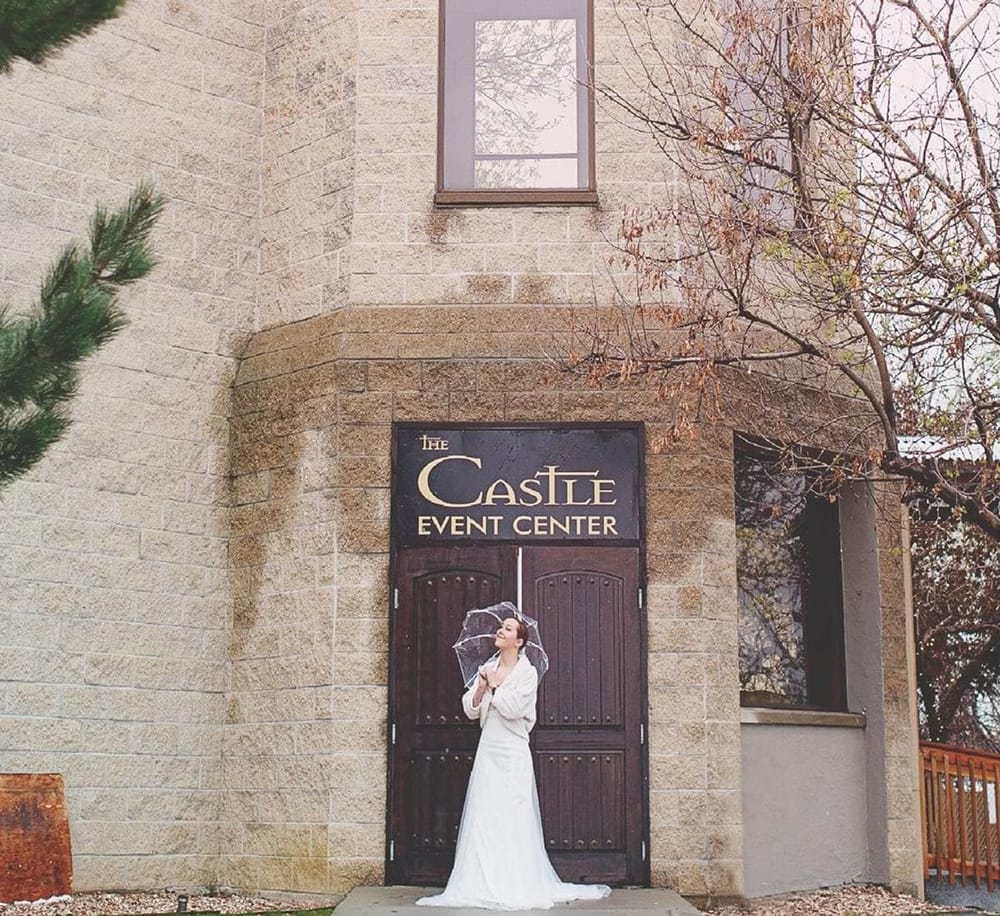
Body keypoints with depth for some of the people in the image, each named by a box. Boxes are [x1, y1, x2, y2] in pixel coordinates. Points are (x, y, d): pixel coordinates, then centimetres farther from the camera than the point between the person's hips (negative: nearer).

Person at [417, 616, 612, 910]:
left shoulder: (527, 673, -4)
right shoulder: (488, 668, 12)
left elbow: (512, 708, -16)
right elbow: (470, 710, 7)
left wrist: (494, 685, -5)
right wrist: (482, 686, -9)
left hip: (512, 752, -5)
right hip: (488, 749, 5)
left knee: (513, 818, -3)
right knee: (483, 818, 2)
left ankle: (518, 886, 3)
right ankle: (483, 884, 6)